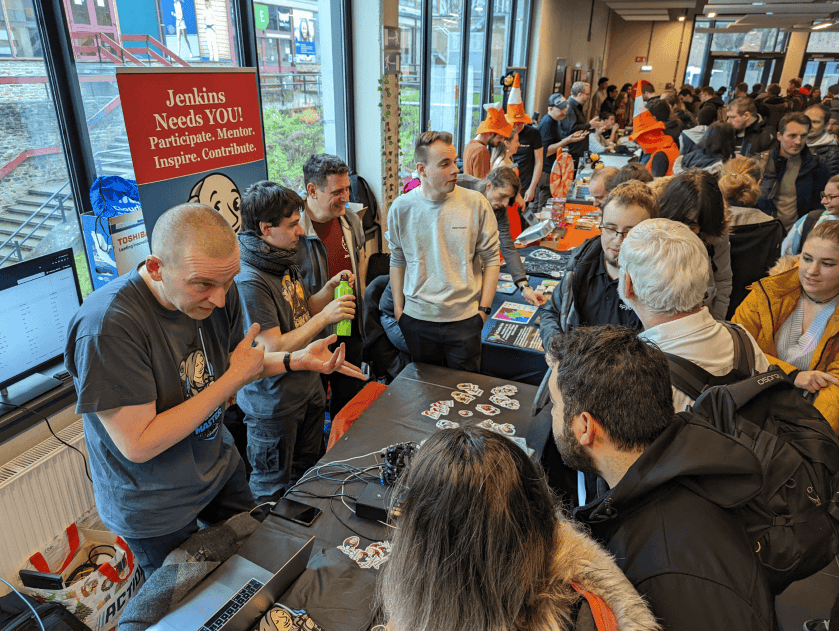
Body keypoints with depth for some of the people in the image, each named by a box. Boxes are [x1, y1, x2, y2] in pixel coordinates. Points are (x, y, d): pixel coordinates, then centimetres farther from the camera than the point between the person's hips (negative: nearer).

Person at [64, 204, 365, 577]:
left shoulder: (218, 291, -13)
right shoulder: (108, 326, -34)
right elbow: (138, 446, -31)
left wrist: (296, 360, -11)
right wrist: (233, 378, -30)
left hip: (220, 467, 6)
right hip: (154, 510, -5)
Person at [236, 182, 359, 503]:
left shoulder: (285, 262, 3)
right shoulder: (249, 281, -26)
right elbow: (273, 350, -28)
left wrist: (330, 287, -3)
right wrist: (325, 317, -25)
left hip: (307, 387, 9)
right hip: (273, 402, -9)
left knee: (308, 471, 25)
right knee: (272, 488, 13)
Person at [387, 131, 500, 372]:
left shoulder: (476, 204, -7)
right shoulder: (401, 208, -3)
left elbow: (491, 259, 0)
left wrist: (484, 308, -3)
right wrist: (398, 307, 8)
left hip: (464, 318, -1)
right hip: (417, 318, 2)